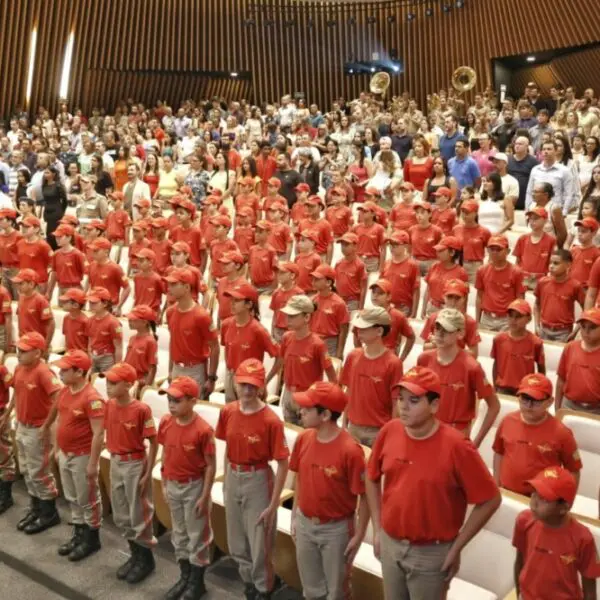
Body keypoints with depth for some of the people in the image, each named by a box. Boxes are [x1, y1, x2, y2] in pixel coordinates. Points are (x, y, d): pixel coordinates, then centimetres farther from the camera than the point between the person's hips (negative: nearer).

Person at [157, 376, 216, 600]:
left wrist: (205, 496, -14)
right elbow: (165, 454, 6)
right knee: (179, 532, 19)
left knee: (197, 534, 9)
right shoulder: (165, 423, -6)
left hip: (194, 486, -6)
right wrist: (164, 483, 9)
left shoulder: (203, 430, -23)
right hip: (173, 485, 6)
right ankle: (185, 577, 37)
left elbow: (211, 465, -16)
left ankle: (197, 581, 26)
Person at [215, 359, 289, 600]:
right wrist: (227, 480, 12)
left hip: (258, 481, -5)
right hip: (233, 479, 6)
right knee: (236, 542, 20)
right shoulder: (228, 412, -5)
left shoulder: (271, 421, -21)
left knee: (260, 543, 8)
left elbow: (283, 464, -17)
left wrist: (273, 504, -16)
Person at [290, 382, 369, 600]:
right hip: (305, 524, 5)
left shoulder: (350, 450, -26)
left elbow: (364, 496, -17)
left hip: (336, 529, -5)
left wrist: (359, 535, -12)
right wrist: (294, 516, 10)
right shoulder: (304, 439, -8)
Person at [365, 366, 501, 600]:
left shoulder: (456, 447, -22)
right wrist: (377, 528, 6)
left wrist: (456, 548, -10)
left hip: (432, 553, -4)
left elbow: (490, 501, -14)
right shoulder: (389, 431, -9)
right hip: (390, 543, 4)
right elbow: (372, 478, 8)